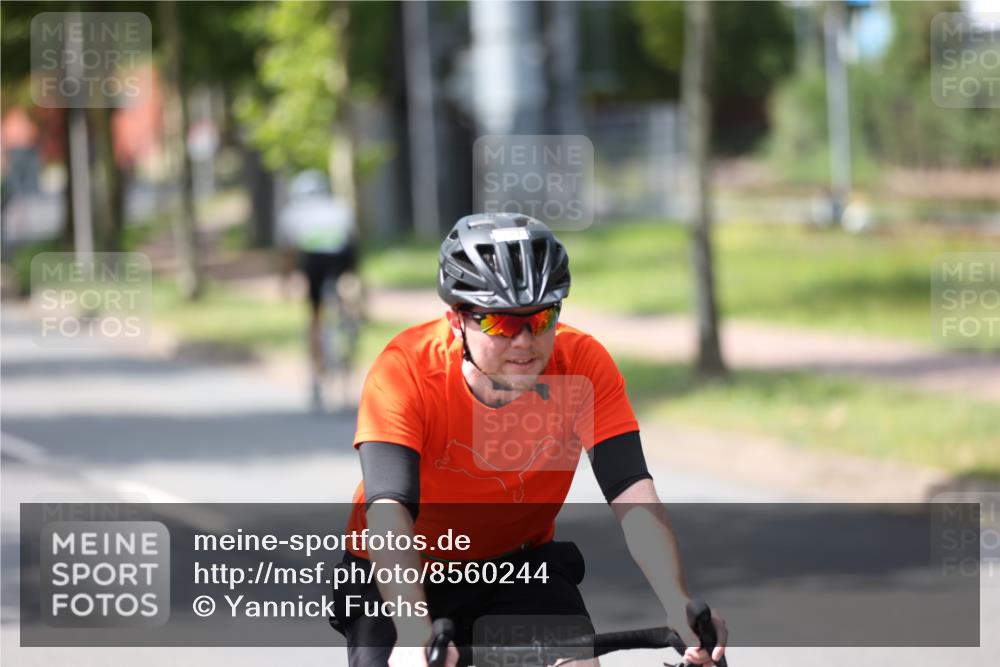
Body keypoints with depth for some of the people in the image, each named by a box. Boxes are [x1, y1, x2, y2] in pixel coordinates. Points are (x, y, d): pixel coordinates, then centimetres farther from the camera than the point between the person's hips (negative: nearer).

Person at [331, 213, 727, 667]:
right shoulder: (405, 371, -28)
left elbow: (634, 498, -29)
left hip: (520, 566, 1)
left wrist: (680, 607, -46)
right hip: (405, 576, -1)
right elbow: (387, 513, -39)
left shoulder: (584, 365, -22)